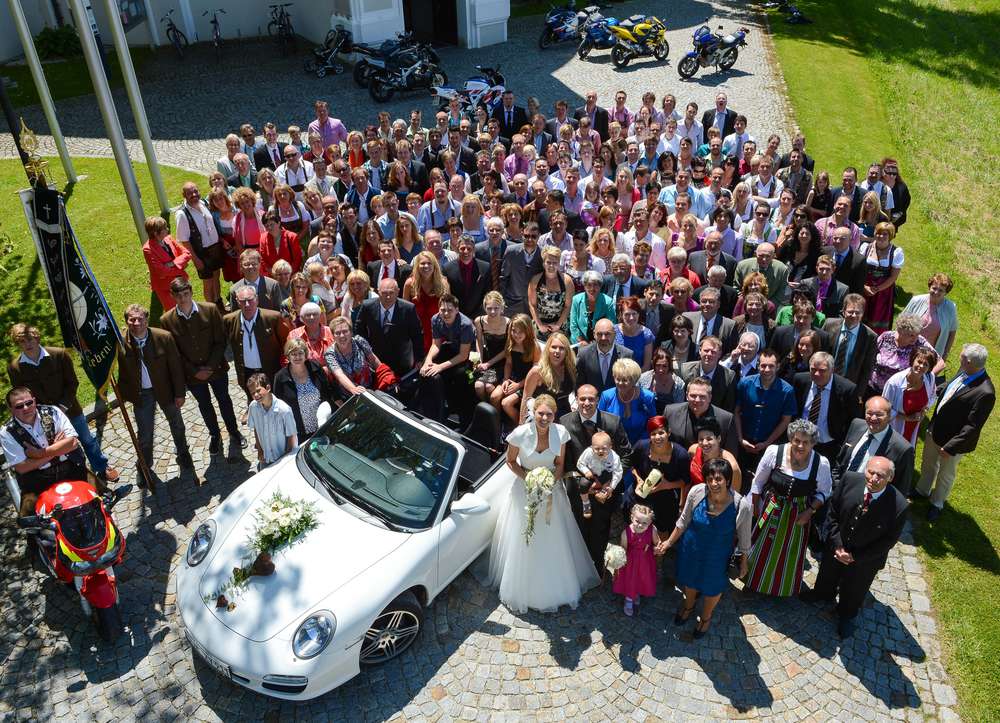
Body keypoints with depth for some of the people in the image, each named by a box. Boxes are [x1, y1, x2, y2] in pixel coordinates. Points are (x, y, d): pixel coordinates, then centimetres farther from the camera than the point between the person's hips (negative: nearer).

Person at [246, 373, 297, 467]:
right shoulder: (253, 406, -13)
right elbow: (256, 429, 4)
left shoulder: (284, 410, -26)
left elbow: (291, 437, -15)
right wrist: (259, 450, 4)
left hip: (284, 459, -4)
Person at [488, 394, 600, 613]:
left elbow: (560, 464, -1)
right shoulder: (520, 434, -23)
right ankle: (522, 590, 32)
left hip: (552, 488, 2)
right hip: (525, 490, -2)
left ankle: (555, 587, 36)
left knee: (554, 543, 12)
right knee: (523, 543, 10)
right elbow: (510, 461, -6)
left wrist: (551, 483, -16)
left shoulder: (560, 432, -16)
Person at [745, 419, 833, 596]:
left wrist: (810, 511, -15)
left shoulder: (821, 463, -23)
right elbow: (758, 482, -10)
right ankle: (754, 581, 50)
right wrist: (754, 507, -3)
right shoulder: (774, 452, -24)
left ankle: (785, 588, 52)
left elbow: (823, 492, -5)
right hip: (770, 509, 0)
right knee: (762, 549, 22)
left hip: (797, 515, 1)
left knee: (789, 554, 23)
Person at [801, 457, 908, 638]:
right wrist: (837, 545, -15)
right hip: (836, 546, 2)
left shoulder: (899, 506, -35)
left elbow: (889, 540, -19)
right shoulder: (850, 480, -28)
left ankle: (848, 615, 58)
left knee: (854, 590, 26)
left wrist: (855, 556, -17)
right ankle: (824, 593, 66)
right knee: (827, 574, 32)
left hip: (864, 559, -2)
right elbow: (833, 511, -11)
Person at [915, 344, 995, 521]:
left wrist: (951, 447, -22)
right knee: (928, 465, 29)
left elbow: (972, 427, -27)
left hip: (954, 440, -6)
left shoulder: (985, 393, -34)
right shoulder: (964, 372, -12)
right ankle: (922, 491, 54)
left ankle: (937, 504, 45)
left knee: (946, 475, 21)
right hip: (935, 430, 6)